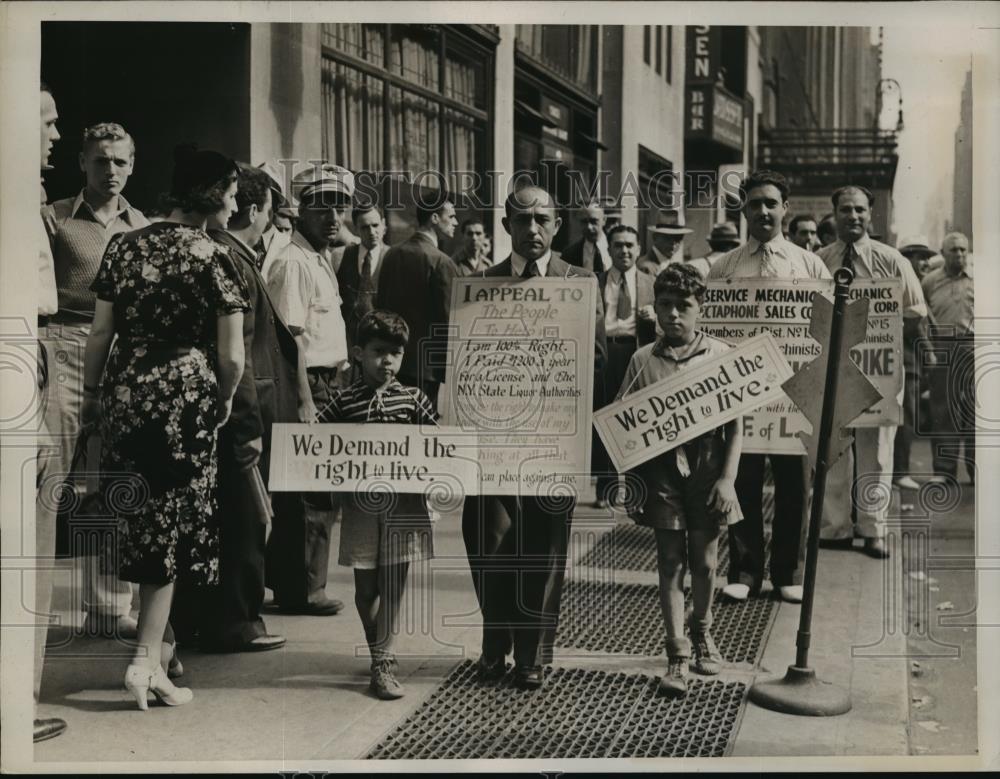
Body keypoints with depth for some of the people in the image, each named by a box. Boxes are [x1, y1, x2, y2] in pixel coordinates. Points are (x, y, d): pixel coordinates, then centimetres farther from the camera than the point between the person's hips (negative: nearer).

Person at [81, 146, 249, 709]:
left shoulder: (125, 245, 6)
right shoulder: (212, 256, -8)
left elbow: (100, 334, 7)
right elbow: (232, 356, -11)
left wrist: (90, 396, 19)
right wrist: (225, 400, 8)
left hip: (124, 394, 5)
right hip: (186, 397, -5)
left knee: (143, 518, 19)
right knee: (173, 522, 5)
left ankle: (161, 633, 33)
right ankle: (147, 661, 4)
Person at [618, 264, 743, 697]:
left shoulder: (721, 356, -1)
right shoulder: (643, 361, 2)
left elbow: (735, 425, 0)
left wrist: (727, 479, -7)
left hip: (706, 470, 0)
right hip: (660, 469, 0)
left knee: (704, 561, 10)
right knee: (670, 562, 1)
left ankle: (701, 633, 35)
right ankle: (677, 656, 8)